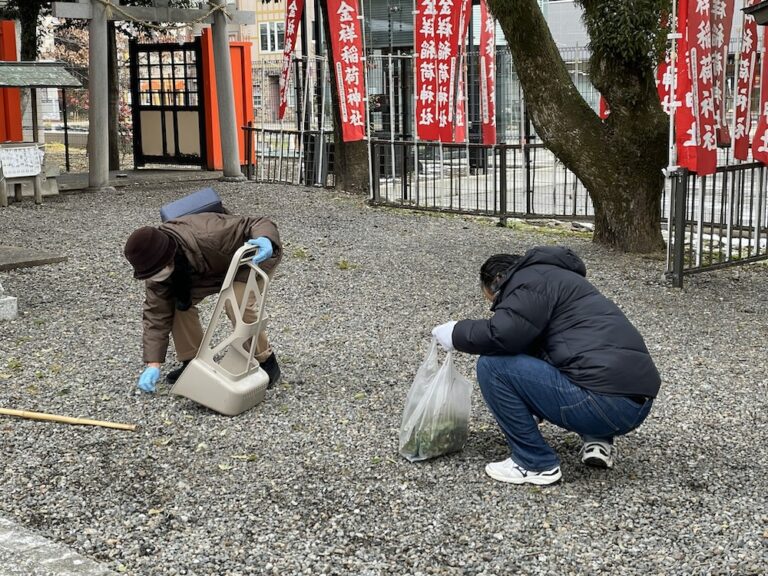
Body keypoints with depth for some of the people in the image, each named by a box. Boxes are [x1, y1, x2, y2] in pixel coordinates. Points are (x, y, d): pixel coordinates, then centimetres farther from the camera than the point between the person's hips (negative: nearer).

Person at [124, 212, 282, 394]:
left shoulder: (206, 238, -43)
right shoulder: (157, 264, -22)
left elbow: (258, 224, -35)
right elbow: (156, 312, -18)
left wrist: (265, 240, -60)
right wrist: (153, 365, -23)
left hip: (255, 256, -6)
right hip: (218, 266, 6)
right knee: (180, 302, -13)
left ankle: (267, 363, -9)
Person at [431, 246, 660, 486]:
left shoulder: (532, 280, -1)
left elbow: (502, 334, -17)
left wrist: (456, 334, 2)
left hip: (606, 403, -10)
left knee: (492, 365, -6)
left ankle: (535, 463, 2)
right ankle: (597, 439, 16)